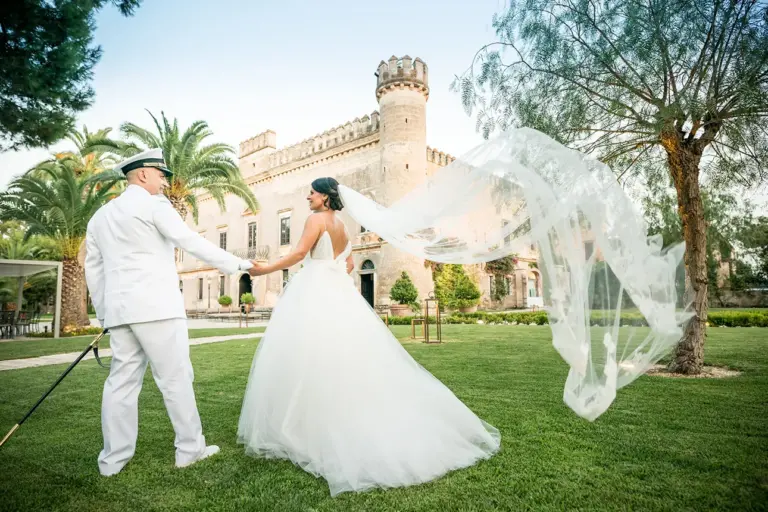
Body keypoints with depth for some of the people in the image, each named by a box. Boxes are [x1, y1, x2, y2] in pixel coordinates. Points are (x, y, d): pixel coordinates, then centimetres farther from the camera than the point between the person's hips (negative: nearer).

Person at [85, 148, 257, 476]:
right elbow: (192, 242, -10)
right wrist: (239, 264, -5)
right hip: (156, 307, -7)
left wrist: (104, 313, 24)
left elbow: (93, 269, 20)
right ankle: (190, 449, 10)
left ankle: (113, 459, 16)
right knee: (176, 379, 1)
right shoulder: (154, 204, -3)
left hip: (119, 310, 7)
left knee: (122, 382, 10)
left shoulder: (100, 215, 19)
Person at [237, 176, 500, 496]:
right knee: (345, 354, 10)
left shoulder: (316, 219, -5)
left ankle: (309, 428, 0)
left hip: (316, 295, -8)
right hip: (338, 294, 9)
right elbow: (348, 264, 20)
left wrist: (265, 269, -5)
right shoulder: (341, 226, 19)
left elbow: (299, 254, -14)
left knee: (313, 356, -5)